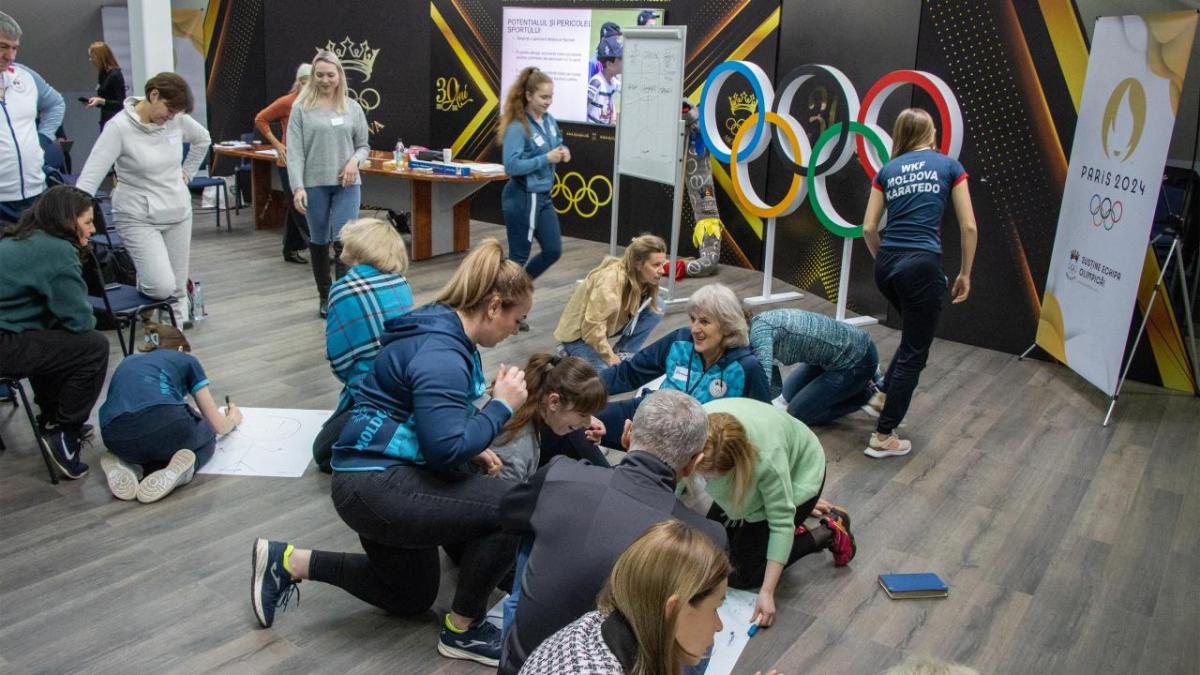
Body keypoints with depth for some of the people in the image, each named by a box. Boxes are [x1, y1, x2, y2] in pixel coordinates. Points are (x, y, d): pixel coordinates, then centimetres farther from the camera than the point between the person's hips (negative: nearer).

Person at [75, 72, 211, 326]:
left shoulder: (178, 120, -3)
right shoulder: (119, 127, -16)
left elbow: (203, 140, 21)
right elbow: (90, 178, -19)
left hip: (179, 211, 5)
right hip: (138, 217, -4)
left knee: (177, 287, 5)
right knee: (162, 287, -16)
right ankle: (144, 283, 18)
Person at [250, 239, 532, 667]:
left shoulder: (446, 334, 8)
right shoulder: (441, 355, -24)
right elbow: (446, 449, -28)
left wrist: (473, 450, 6)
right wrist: (502, 407, -16)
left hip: (382, 478, 11)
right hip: (377, 486, -11)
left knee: (410, 599, 27)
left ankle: (289, 562, 24)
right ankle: (462, 630, -1)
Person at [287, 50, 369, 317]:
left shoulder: (352, 107, 5)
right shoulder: (301, 107, -1)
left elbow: (364, 145, 12)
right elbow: (294, 151, -5)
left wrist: (355, 159, -11)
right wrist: (297, 187, -15)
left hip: (347, 184, 0)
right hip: (314, 184, 0)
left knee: (343, 240, -11)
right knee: (319, 241, 10)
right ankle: (325, 296, 24)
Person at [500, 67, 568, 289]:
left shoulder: (549, 121, 5)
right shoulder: (517, 127, -18)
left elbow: (556, 146, 20)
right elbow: (512, 166, -24)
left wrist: (562, 153, -3)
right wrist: (547, 158, -24)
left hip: (543, 196, 8)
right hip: (522, 198, -8)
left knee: (553, 250, 12)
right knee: (519, 255, 3)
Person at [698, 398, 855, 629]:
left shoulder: (767, 458, -44)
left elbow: (781, 523, -33)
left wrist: (767, 592, -32)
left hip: (797, 473, -5)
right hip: (749, 479, 5)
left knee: (748, 571, -8)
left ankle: (829, 533, 6)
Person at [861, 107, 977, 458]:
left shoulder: (887, 170, 13)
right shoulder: (950, 166, 7)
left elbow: (868, 228, 8)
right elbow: (968, 226, 3)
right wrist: (965, 273, 12)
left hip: (887, 266, 5)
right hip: (922, 265, -4)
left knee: (915, 333, 30)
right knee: (914, 352, 5)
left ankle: (885, 394, 31)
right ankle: (883, 438, 8)